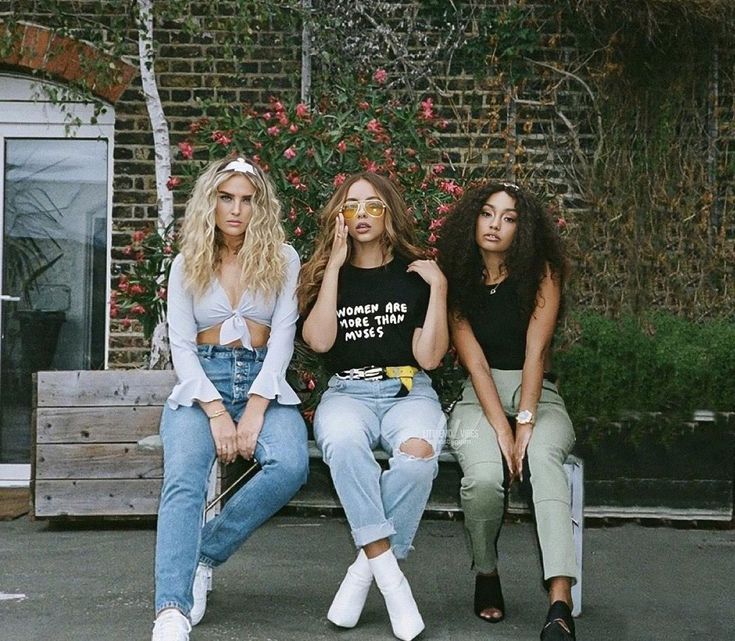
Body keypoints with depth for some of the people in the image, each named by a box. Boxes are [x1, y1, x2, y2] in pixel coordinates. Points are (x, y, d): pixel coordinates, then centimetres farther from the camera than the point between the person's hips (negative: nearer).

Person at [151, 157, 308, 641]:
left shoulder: (283, 259, 6)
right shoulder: (187, 264, 8)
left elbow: (283, 337, -2)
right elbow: (181, 345, 1)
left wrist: (255, 410, -16)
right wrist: (216, 412, -15)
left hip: (263, 381, 0)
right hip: (201, 383, 0)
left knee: (290, 465, -31)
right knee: (184, 479, -29)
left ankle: (205, 556, -14)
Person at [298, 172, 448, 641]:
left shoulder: (415, 275, 12)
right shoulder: (326, 274, 14)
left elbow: (430, 356, 2)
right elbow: (319, 340, -4)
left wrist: (439, 288, -3)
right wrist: (335, 266, -4)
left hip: (409, 392, 0)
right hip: (348, 392, 0)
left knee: (418, 454, -36)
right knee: (343, 442, -38)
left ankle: (366, 568, -20)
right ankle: (390, 574, -31)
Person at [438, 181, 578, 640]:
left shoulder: (542, 273, 1)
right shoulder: (458, 281, 4)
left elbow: (535, 350, -10)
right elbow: (475, 363, -6)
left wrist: (525, 423, -21)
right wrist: (501, 430, -19)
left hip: (538, 395, 0)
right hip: (480, 398, 1)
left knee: (543, 457, -35)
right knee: (484, 474, -32)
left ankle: (560, 603, -46)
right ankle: (486, 576, -3)